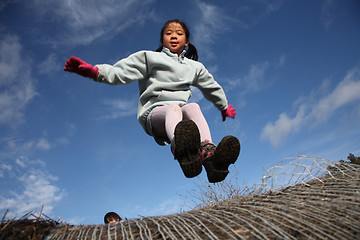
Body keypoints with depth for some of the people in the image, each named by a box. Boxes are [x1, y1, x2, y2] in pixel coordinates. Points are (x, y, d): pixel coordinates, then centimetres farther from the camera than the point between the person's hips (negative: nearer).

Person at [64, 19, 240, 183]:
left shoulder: (194, 67, 28)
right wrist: (94, 71, -14)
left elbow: (212, 88, 42)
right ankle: (180, 148, -71)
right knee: (173, 107, -37)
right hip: (154, 113, -3)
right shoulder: (150, 58, 16)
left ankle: (208, 153, -60)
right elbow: (120, 72, 3)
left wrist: (224, 107, 46)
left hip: (181, 111, 3)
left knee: (193, 107, -32)